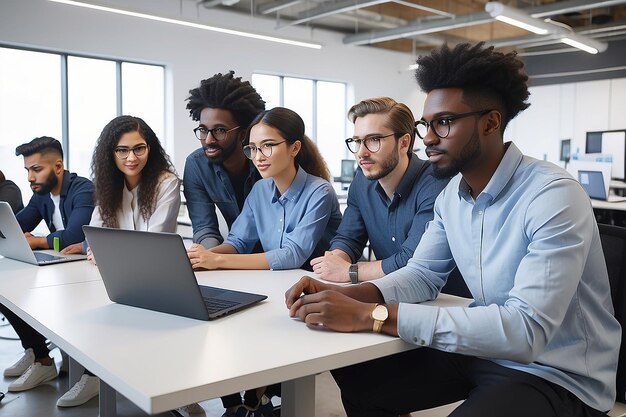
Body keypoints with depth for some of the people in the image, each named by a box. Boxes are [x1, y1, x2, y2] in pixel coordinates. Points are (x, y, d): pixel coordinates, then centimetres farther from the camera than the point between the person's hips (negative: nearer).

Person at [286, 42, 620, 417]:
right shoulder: (451, 195, 1)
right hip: (485, 350, 7)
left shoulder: (554, 196, -25)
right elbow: (423, 275, 6)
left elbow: (525, 329, -33)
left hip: (559, 375, -7)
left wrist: (372, 316, -36)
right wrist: (346, 296, -15)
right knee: (356, 377, 2)